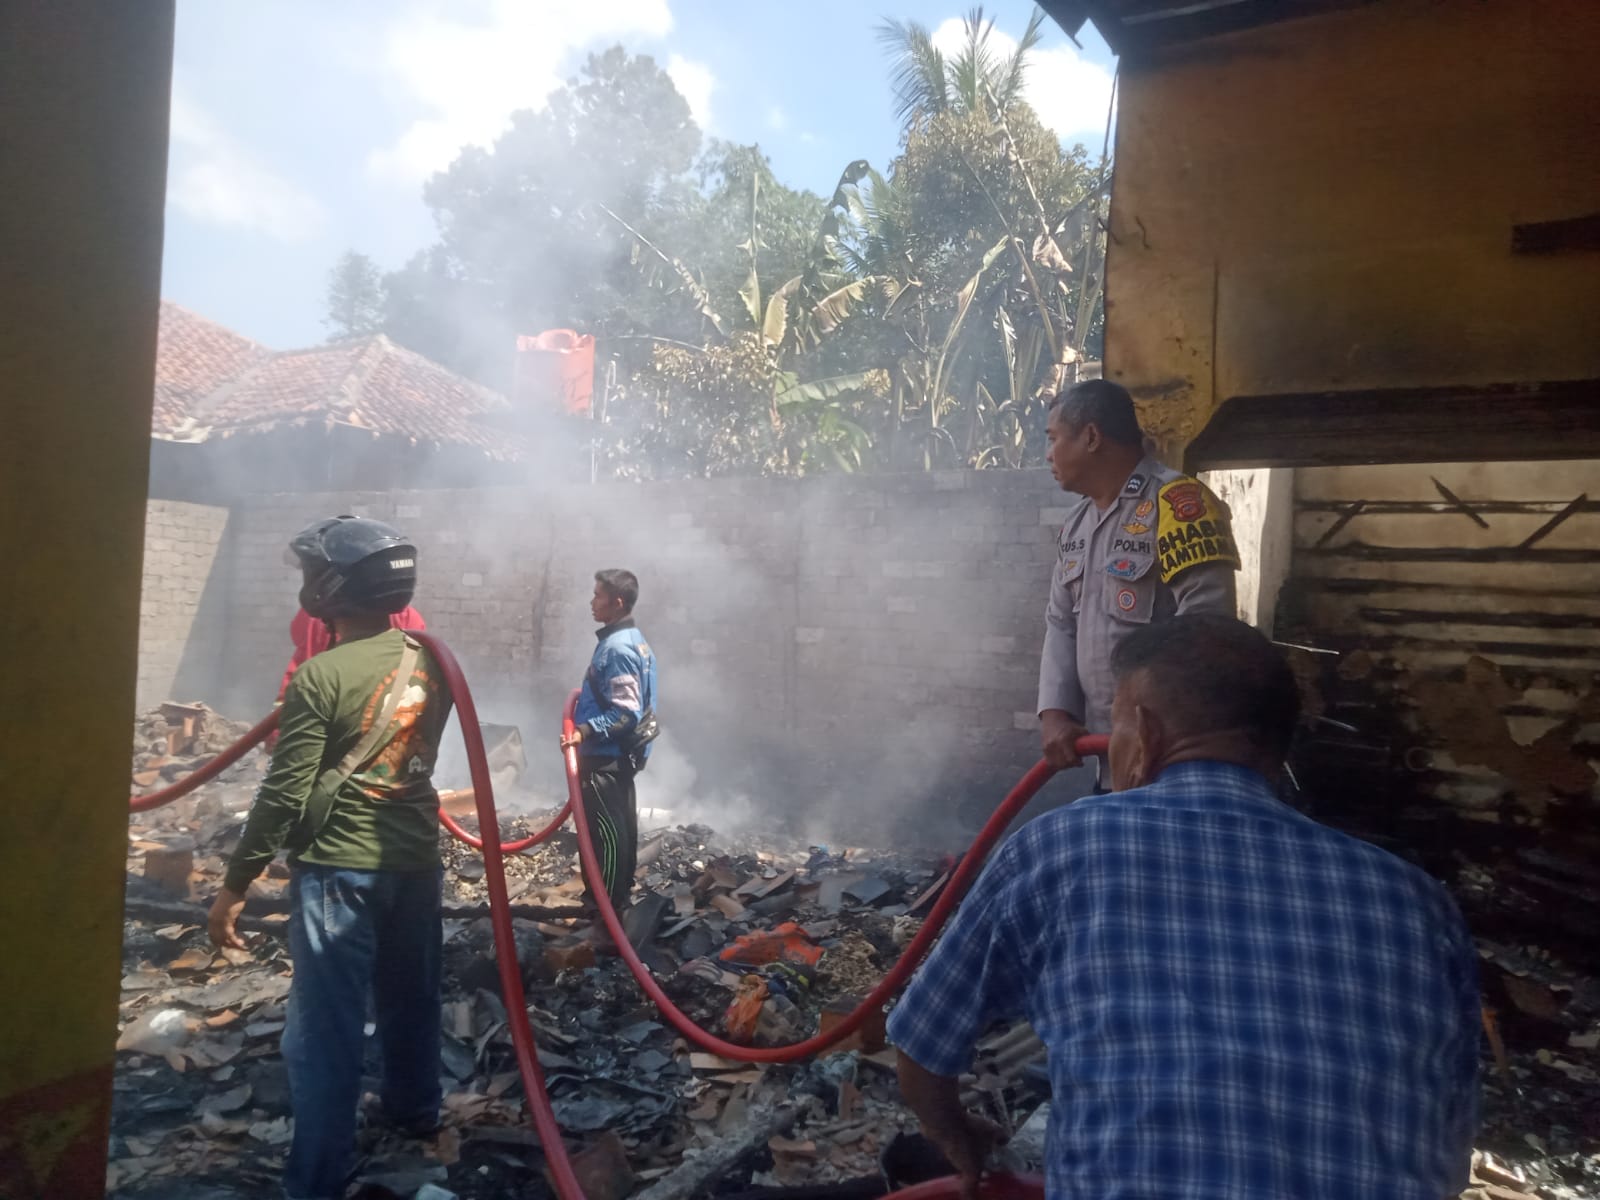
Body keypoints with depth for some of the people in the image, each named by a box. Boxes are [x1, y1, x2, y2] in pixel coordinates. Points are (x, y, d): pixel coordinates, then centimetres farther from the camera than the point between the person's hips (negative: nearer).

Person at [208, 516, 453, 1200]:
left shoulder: (320, 677, -17)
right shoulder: (427, 663, 1)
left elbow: (284, 793, -16)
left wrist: (236, 883, -8)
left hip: (338, 868, -6)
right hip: (416, 857, 7)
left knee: (325, 1024, 4)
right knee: (410, 994, 23)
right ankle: (415, 1108, 43)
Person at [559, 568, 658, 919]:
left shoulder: (617, 648, -19)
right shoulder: (633, 640, 12)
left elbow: (625, 712, -25)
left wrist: (585, 731, -32)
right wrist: (587, 695, 30)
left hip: (606, 756, -11)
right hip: (621, 753, 11)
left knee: (606, 832, -6)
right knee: (622, 827, 15)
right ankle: (620, 900, 25)